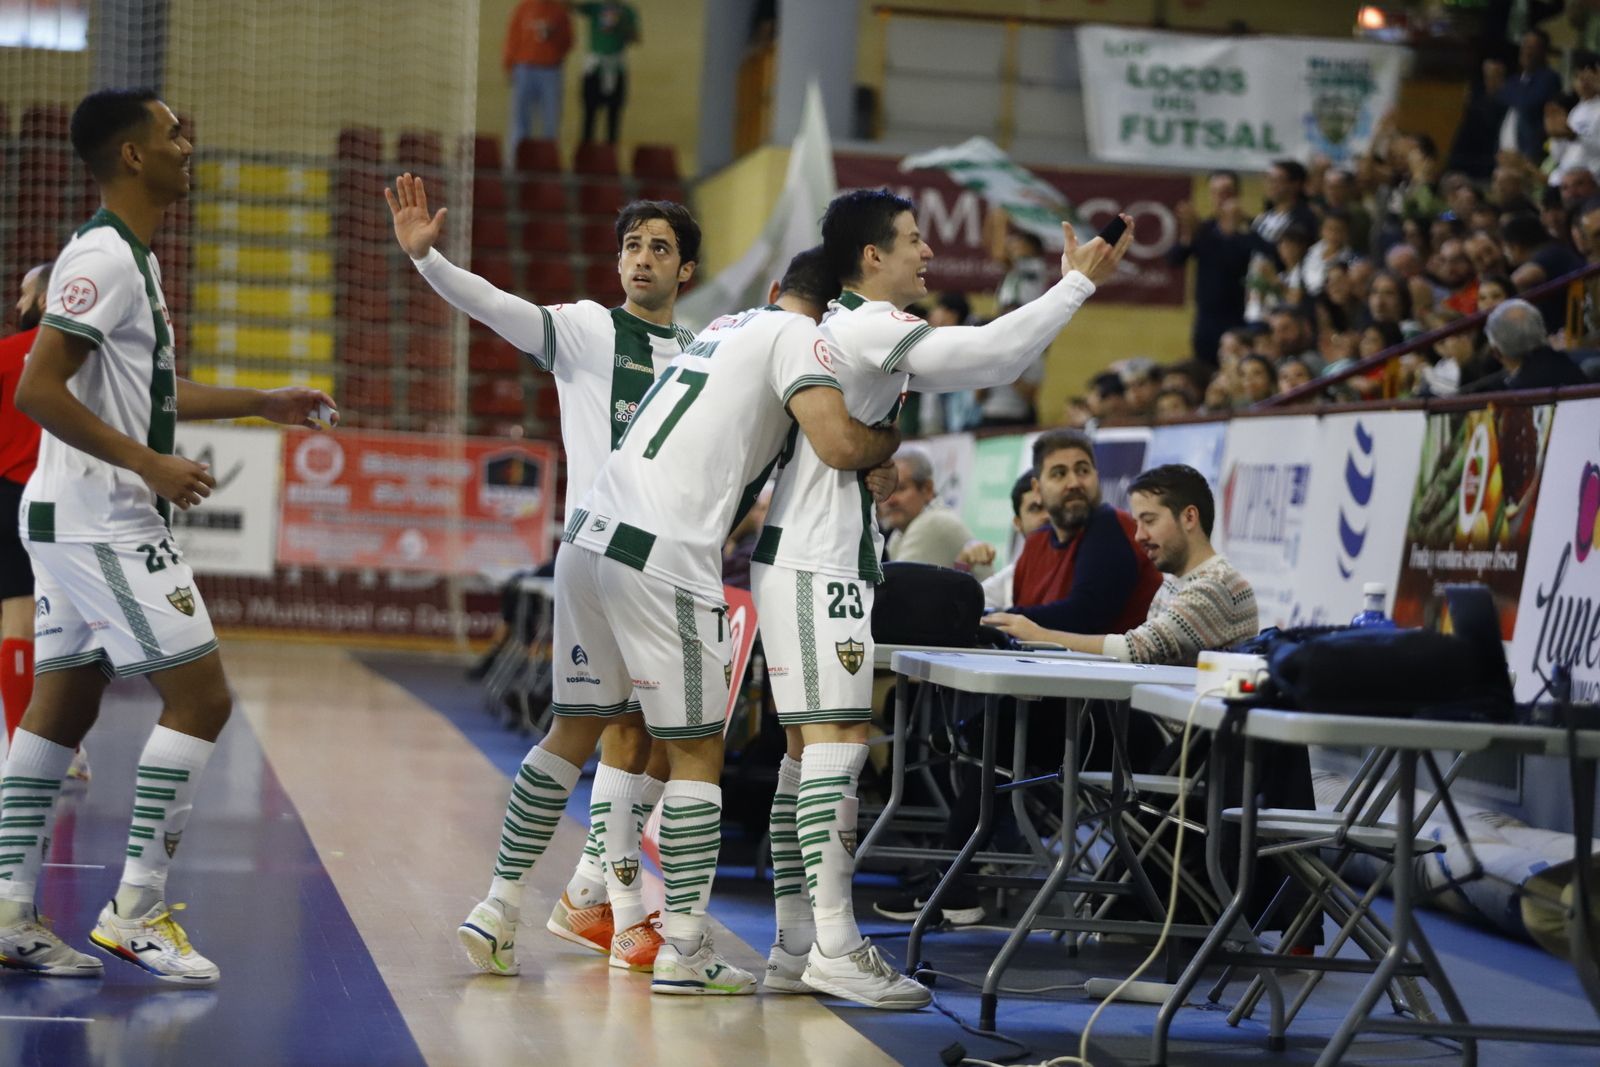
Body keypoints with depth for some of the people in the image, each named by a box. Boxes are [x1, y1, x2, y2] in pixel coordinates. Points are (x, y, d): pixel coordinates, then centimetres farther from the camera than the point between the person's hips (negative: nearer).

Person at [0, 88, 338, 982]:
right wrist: (149, 463, -23)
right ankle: (137, 909, -6)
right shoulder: (104, 256, -15)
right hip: (103, 520, -10)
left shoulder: (129, 257, 17)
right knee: (201, 697, -8)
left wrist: (263, 402, 29)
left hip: (78, 523, 10)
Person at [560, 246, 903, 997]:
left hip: (588, 534, 8)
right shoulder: (798, 336, 0)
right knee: (698, 751, 1)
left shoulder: (727, 326, 24)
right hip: (662, 557, -8)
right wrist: (890, 440, 7)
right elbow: (838, 444, -14)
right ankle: (683, 952, 2)